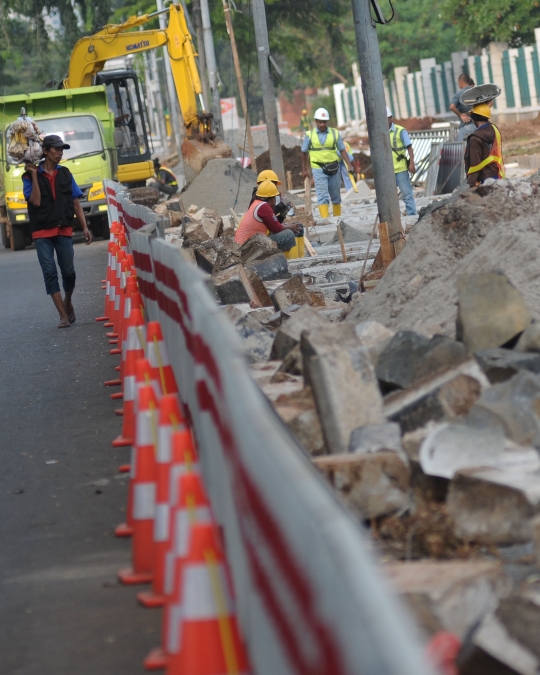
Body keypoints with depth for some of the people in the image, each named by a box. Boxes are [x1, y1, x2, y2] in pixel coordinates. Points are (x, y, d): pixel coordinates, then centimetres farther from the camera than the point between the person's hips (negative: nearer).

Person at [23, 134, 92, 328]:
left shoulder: (65, 174, 8)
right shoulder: (30, 176, -1)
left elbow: (76, 203, 10)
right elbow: (35, 201, -12)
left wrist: (85, 227, 3)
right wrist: (34, 175, -15)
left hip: (64, 230, 2)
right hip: (42, 232, -2)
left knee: (68, 271, 3)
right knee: (49, 272, -7)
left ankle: (68, 304, 30)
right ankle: (63, 315, -5)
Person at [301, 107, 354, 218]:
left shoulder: (335, 133, 3)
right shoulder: (310, 135, 0)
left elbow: (342, 150, 4)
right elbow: (304, 152, 9)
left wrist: (349, 165, -5)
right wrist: (305, 169, 12)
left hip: (333, 168, 2)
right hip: (318, 169, -2)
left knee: (336, 196, 12)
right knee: (322, 196, -11)